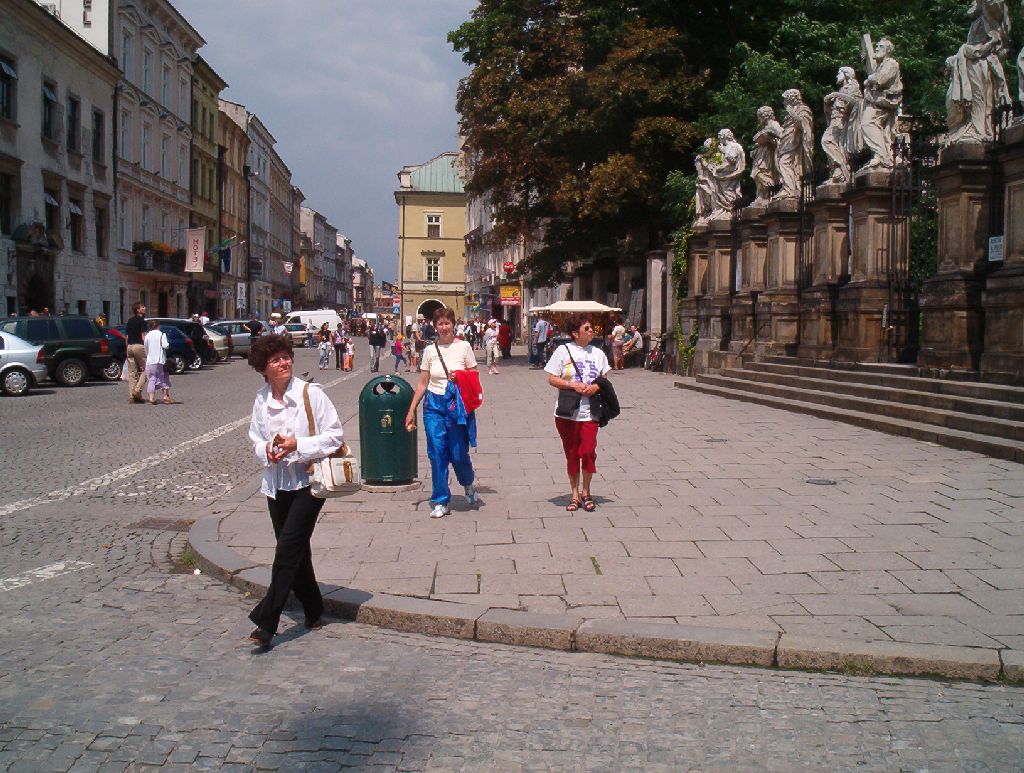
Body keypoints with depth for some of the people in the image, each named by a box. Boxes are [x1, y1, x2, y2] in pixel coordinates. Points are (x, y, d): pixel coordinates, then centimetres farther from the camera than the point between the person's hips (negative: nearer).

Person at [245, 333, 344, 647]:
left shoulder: (310, 393, -9)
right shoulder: (261, 400, 4)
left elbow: (335, 434, -9)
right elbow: (256, 439, 14)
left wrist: (298, 445, -18)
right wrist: (267, 450, -9)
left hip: (308, 482, -5)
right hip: (277, 483, 5)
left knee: (288, 548, -12)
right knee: (296, 551, 13)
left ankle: (266, 621, -11)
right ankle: (313, 611, 30)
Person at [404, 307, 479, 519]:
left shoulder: (464, 347, 0)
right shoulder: (430, 350, 6)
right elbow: (422, 383, 9)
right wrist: (411, 411, 7)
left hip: (458, 405, -2)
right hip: (434, 405, 2)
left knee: (459, 453, 0)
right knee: (437, 454, 0)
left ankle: (469, 483, 32)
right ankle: (441, 502, 9)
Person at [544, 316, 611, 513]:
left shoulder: (597, 353, 7)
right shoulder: (563, 351, -3)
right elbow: (552, 379, -4)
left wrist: (596, 386, -8)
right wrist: (573, 385, -16)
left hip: (590, 412, 2)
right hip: (567, 413, -2)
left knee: (588, 452, -7)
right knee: (571, 454, 8)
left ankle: (586, 492, 13)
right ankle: (574, 494, 21)